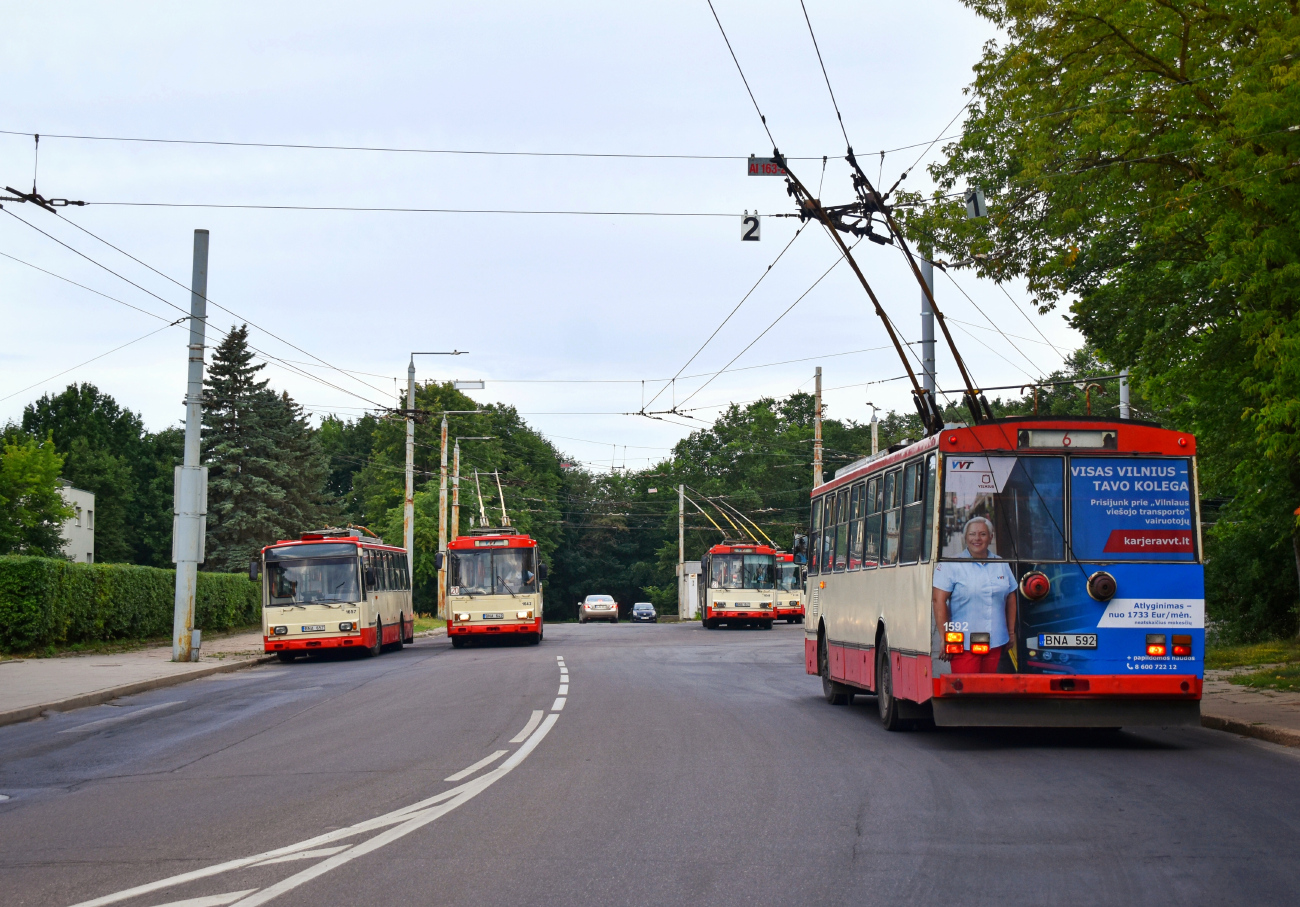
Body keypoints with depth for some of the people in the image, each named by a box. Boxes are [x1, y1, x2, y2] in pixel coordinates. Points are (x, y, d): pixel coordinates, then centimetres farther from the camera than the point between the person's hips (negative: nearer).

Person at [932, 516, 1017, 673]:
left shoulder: (1002, 565, 14)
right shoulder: (950, 566, -3)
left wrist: (1011, 632, 19)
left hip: (996, 643, 5)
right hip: (964, 644, -5)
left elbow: (1011, 598, 21)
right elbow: (938, 600, -9)